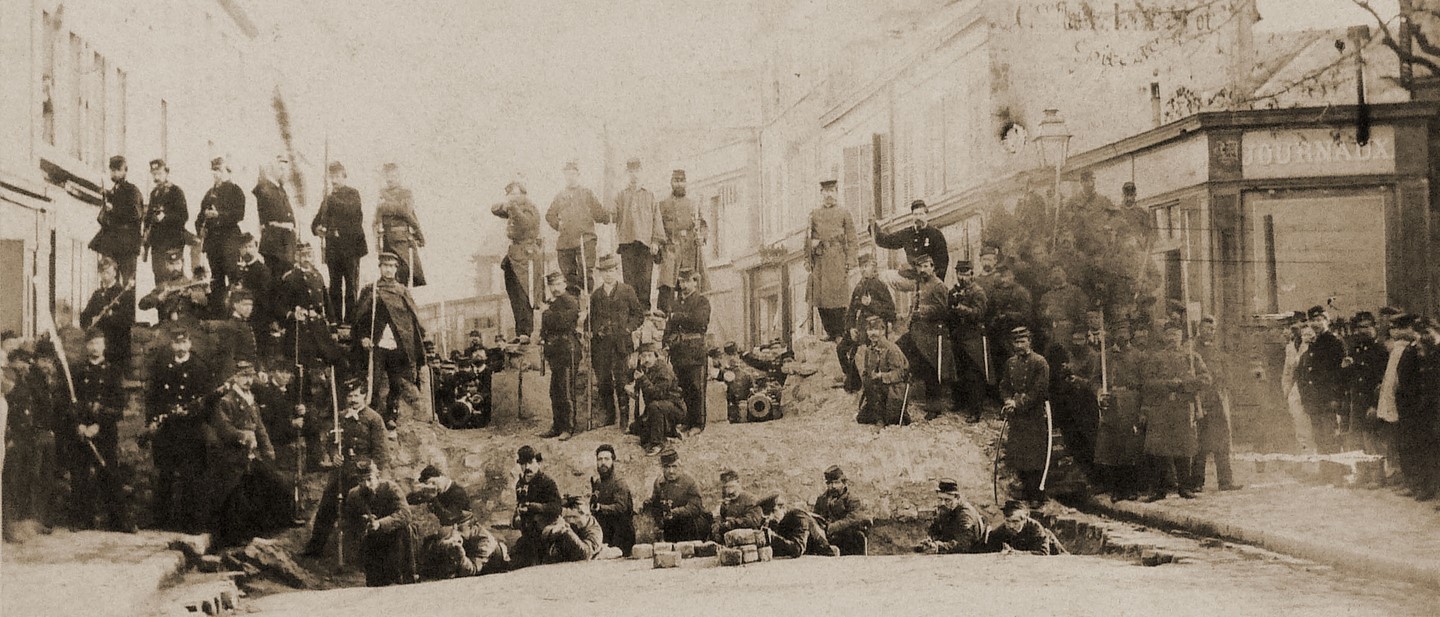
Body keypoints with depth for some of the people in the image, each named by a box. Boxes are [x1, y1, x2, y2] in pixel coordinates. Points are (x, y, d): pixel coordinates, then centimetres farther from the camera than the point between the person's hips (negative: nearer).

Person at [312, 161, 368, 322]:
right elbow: (316, 222, 18)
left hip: (351, 247, -5)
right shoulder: (328, 199, 17)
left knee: (351, 286, -5)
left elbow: (351, 210, -15)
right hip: (333, 249, 5)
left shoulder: (353, 194, 3)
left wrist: (333, 200, -17)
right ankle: (335, 319, 10)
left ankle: (351, 319, -4)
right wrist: (317, 229, -3)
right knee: (334, 287, 6)